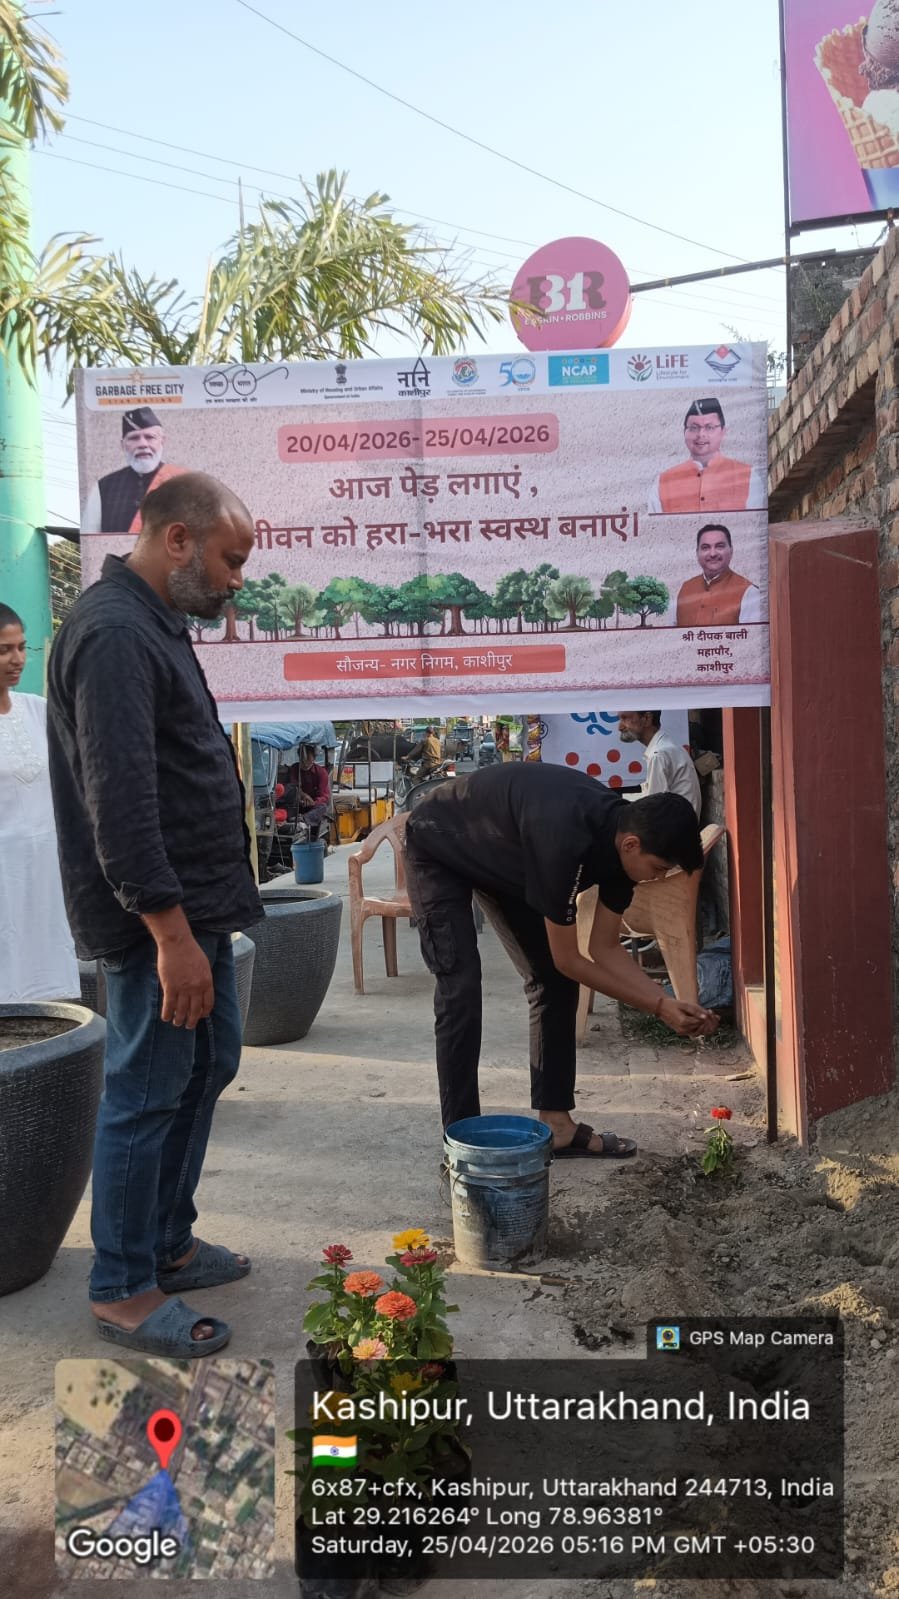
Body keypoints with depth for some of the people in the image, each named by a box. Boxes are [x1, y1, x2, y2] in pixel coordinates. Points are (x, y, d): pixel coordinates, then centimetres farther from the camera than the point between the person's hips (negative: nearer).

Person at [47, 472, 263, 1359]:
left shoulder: (154, 621, 13)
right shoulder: (114, 633, -19)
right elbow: (119, 803, -26)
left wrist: (203, 917, 18)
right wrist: (171, 934, -26)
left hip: (195, 902, 10)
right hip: (157, 918, -10)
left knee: (207, 1065, 19)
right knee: (147, 1094, 1)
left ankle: (168, 1243, 34)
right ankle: (123, 1291, 18)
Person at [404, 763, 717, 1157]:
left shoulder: (621, 834, -17)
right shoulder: (566, 841, -42)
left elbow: (605, 948, -7)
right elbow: (568, 960, -29)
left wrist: (668, 1002, -17)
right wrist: (657, 1007, -23)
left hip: (499, 857, 8)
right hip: (438, 849, -8)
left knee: (554, 980, 1)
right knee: (460, 988, -19)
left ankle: (556, 1124, 7)